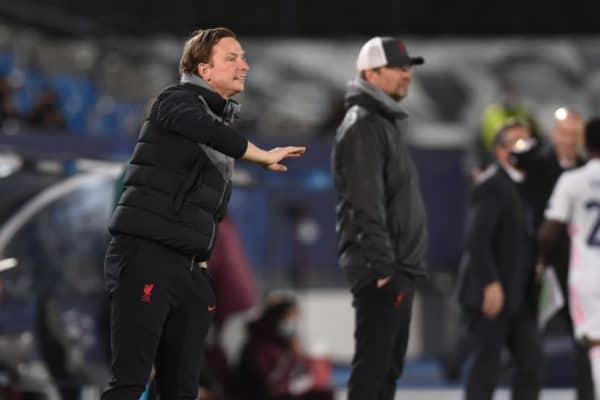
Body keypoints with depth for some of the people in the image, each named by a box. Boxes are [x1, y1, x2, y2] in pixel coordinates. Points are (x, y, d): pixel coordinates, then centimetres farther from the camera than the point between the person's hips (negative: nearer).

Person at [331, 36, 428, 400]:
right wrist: (381, 265, -23)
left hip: (399, 266, 10)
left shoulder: (389, 122, 20)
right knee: (373, 364, -11)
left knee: (389, 365, 12)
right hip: (379, 271, -10)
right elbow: (365, 203, -20)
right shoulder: (363, 127, -12)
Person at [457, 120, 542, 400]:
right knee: (487, 362, -5)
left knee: (531, 361, 4)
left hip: (519, 295, 8)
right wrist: (491, 283, -23)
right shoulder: (492, 186, -11)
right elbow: (477, 238, -18)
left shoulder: (524, 185, 16)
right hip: (492, 292, -8)